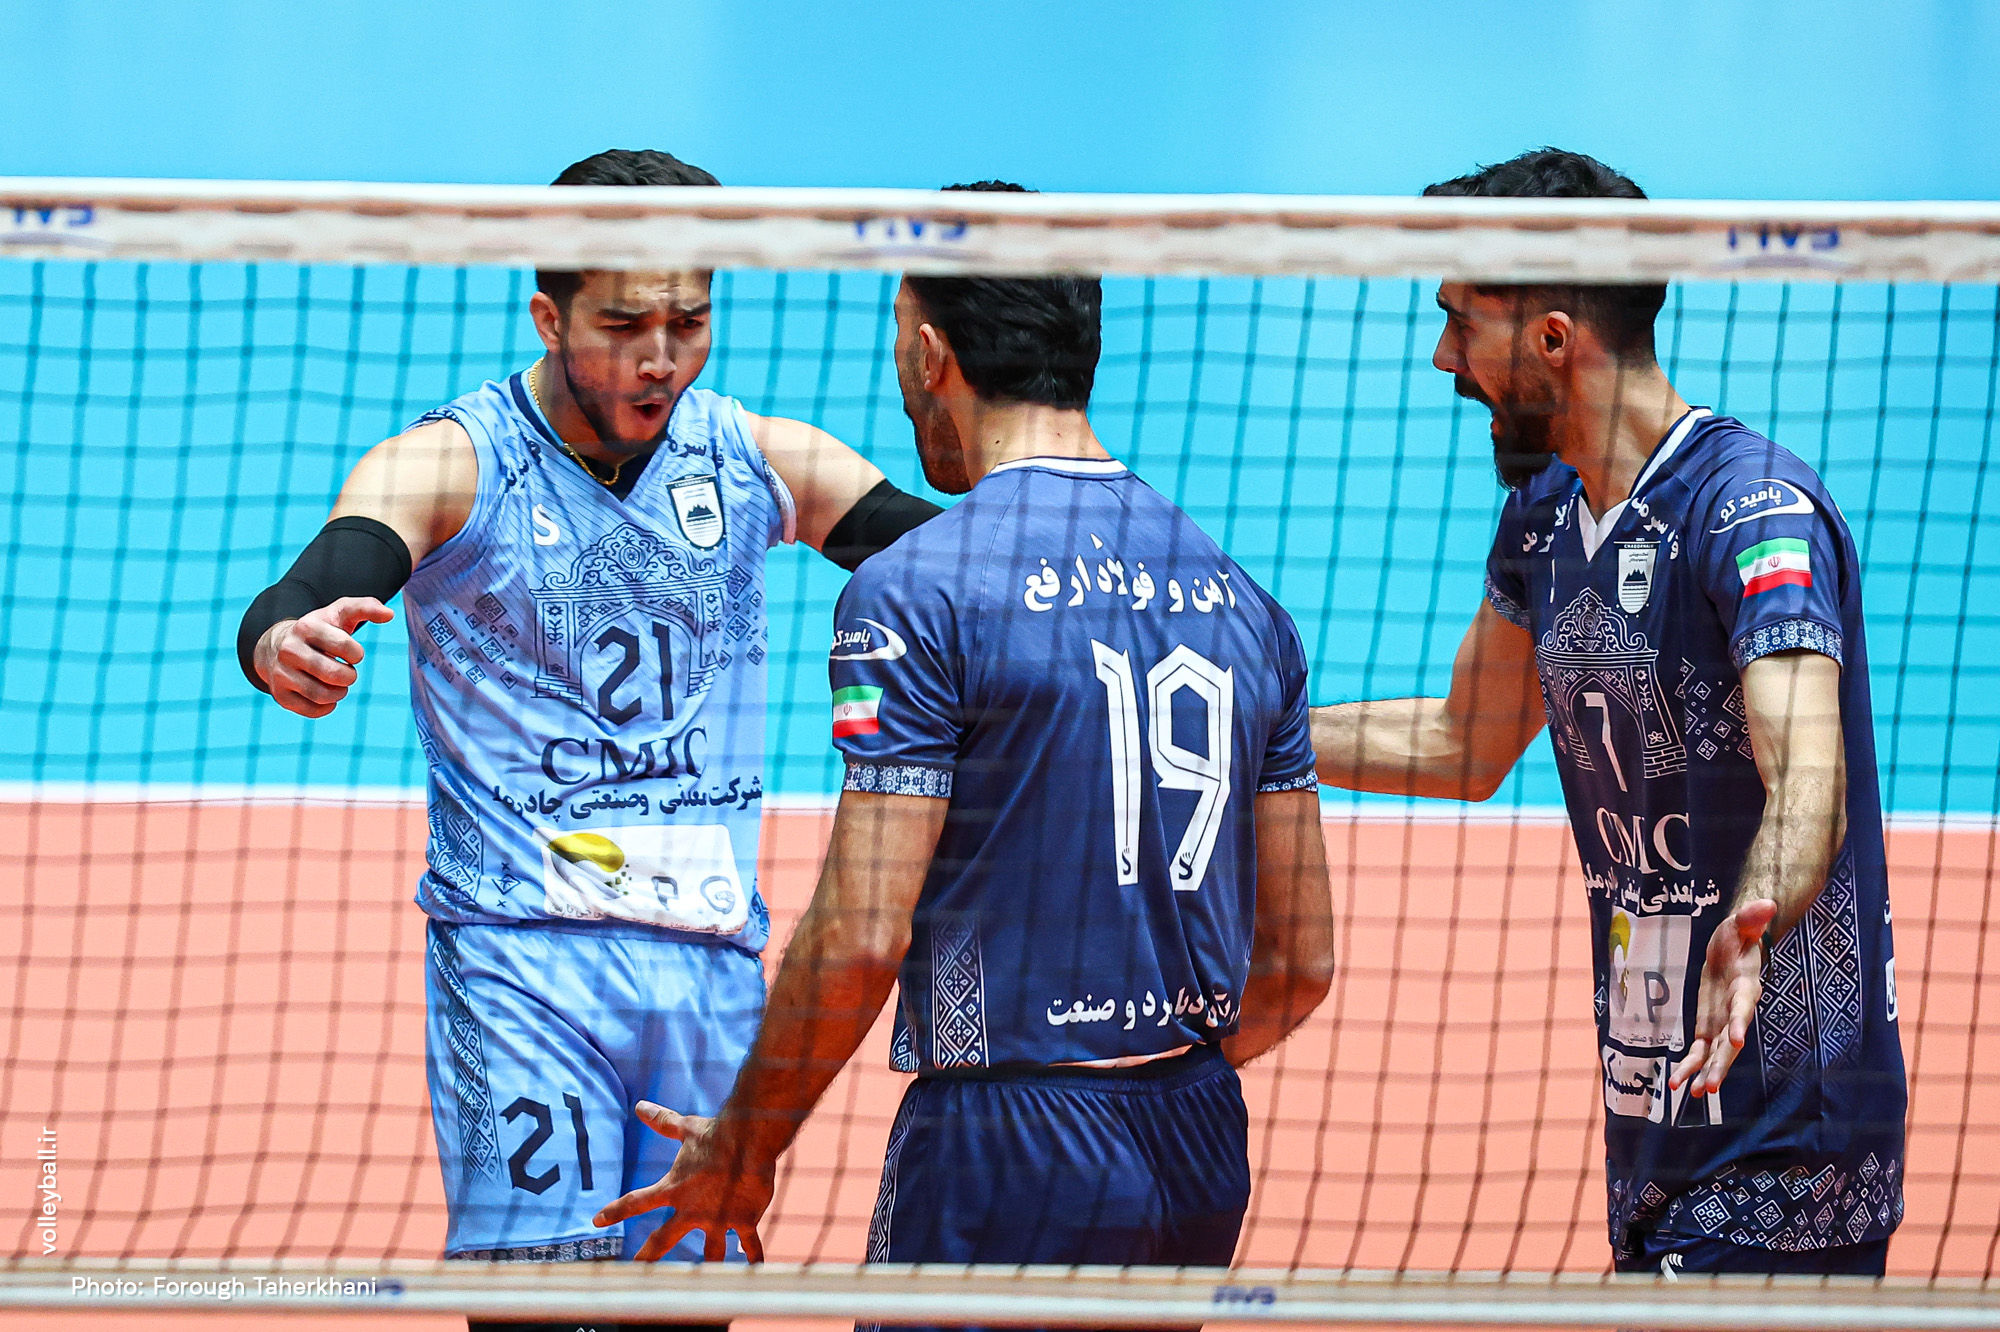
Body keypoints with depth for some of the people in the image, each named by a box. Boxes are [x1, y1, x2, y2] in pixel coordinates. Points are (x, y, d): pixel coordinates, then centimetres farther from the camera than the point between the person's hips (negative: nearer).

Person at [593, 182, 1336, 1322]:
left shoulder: (917, 592, -9)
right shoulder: (1240, 598, 11)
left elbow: (861, 939, -14)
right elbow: (1305, 960, 13)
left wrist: (742, 1150, -1)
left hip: (1007, 1147, -7)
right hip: (1206, 1150, 7)